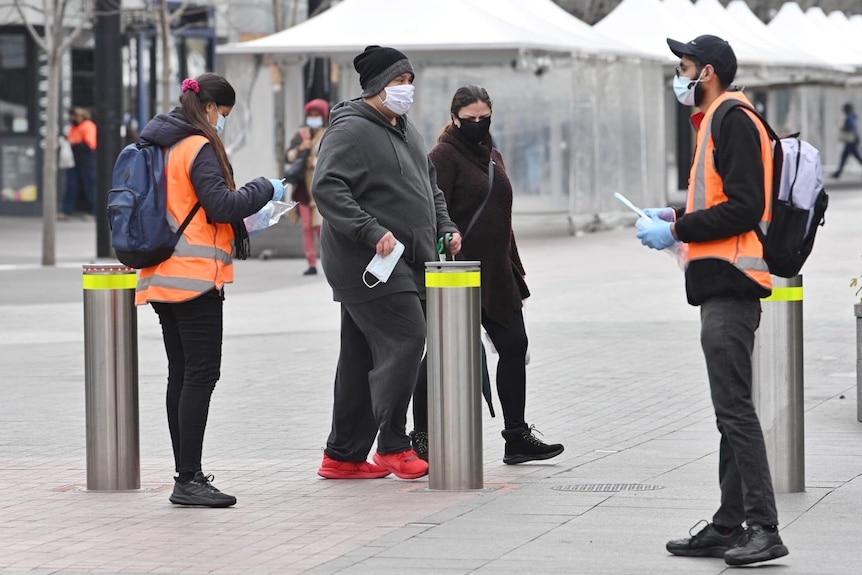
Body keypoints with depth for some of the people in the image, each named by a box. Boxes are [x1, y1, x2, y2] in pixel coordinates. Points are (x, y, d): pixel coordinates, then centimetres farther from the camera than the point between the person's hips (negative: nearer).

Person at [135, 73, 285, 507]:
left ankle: (187, 475, 13)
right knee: (201, 374, -8)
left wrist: (245, 222, 22)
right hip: (194, 276, -9)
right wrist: (265, 189, -5)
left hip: (162, 278, 9)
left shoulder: (159, 146, 16)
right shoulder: (199, 148, -11)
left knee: (181, 374, 11)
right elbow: (220, 205, -19)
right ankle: (189, 481, -11)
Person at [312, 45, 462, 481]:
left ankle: (343, 456, 16)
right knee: (405, 339, -17)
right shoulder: (351, 130, -11)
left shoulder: (405, 130, 19)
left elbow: (429, 185, 30)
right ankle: (392, 445, -10)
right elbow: (327, 187, -22)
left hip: (405, 263, 9)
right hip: (369, 264, -9)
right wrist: (373, 233, -28)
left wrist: (445, 227, 13)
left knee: (362, 357, 11)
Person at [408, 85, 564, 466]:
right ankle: (421, 437, 8)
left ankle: (517, 436, 10)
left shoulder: (492, 156, 16)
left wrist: (514, 270, 21)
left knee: (514, 346, 4)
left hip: (495, 275, 8)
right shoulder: (443, 156, -9)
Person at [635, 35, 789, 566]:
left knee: (735, 408, -12)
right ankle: (729, 527, 17)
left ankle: (764, 528, -13)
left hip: (732, 283, -11)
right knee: (730, 408, 12)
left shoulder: (734, 121, -11)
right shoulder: (717, 121, 21)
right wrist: (676, 216, 13)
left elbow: (743, 208, -19)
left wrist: (677, 231, -15)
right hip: (723, 284, 11)